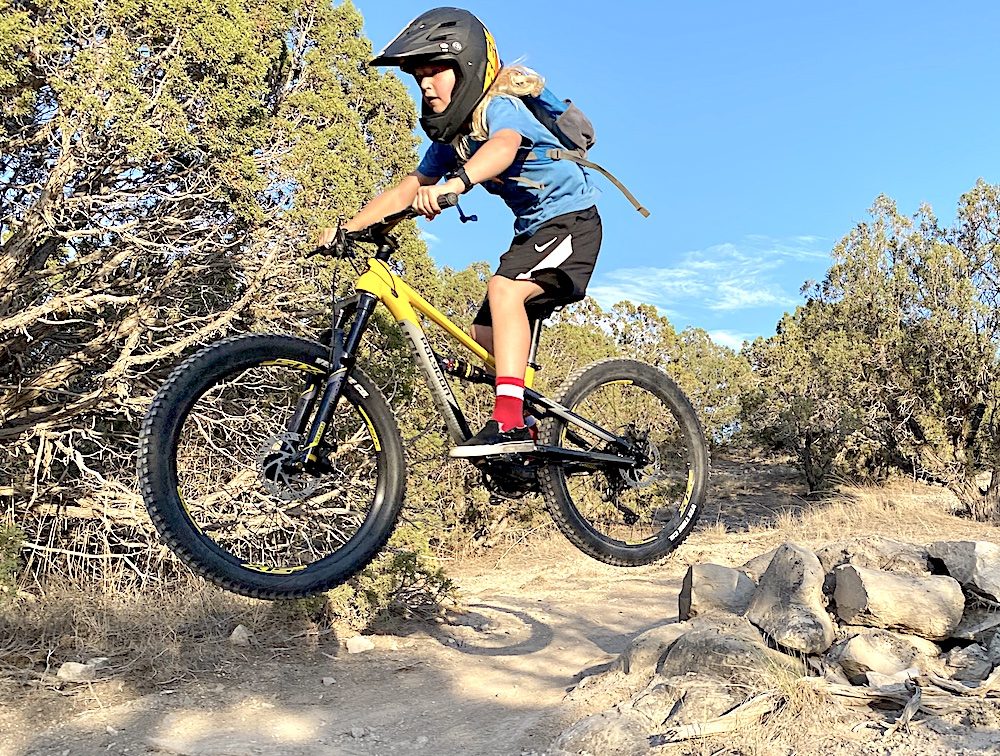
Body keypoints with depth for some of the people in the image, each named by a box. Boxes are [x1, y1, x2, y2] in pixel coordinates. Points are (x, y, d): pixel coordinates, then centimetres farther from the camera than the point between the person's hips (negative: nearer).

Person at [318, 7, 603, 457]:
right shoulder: (450, 138, 5)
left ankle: (510, 424, -36)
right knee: (485, 335, 4)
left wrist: (455, 183, -62)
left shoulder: (499, 108, -19)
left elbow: (504, 146, -44)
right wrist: (346, 229, -8)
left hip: (571, 218, -9)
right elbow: (404, 191, 3)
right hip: (531, 228, 9)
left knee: (503, 288, -32)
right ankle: (523, 437, 16)